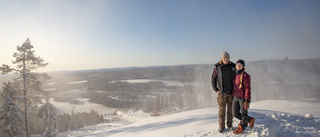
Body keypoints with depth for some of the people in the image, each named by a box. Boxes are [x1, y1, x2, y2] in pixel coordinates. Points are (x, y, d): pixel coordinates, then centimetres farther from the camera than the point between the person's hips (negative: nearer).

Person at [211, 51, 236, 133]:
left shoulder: (232, 66, 1)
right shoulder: (217, 67, -4)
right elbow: (213, 79, 2)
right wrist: (216, 90, -4)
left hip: (231, 92, 2)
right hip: (221, 92, -2)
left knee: (230, 109, 11)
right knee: (222, 110, 4)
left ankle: (229, 124, 27)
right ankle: (221, 126, 16)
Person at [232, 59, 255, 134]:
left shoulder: (245, 75, -16)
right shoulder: (235, 75, 7)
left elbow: (248, 88, -19)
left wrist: (247, 101, -22)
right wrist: (234, 96, 19)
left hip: (244, 98, -7)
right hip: (236, 97, 7)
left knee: (243, 114, 8)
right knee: (235, 114, 10)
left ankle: (241, 128, 28)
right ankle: (250, 120, 32)